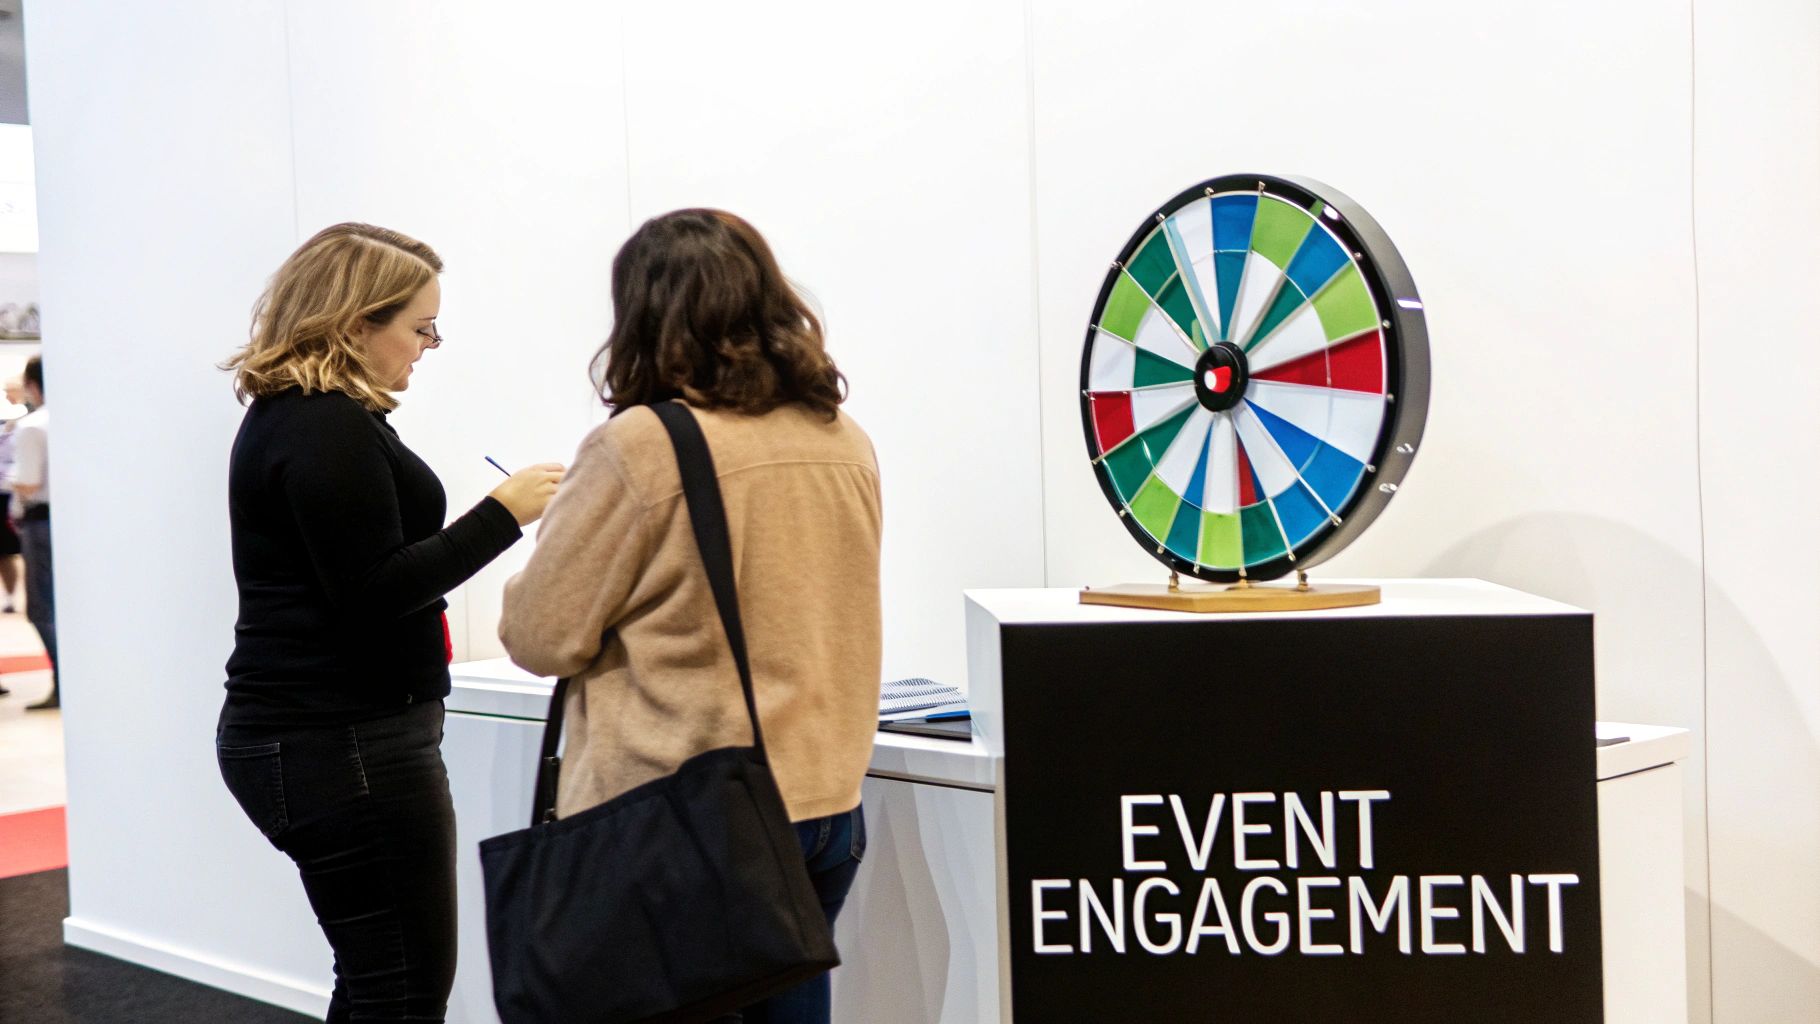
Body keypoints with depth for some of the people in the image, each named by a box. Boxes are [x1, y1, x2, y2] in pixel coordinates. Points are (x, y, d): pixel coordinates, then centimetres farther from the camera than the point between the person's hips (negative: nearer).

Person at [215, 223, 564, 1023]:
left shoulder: (289, 415, 16)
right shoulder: (328, 427, -16)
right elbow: (374, 592, -20)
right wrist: (504, 512, -17)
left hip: (307, 733, 11)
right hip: (346, 745, -11)